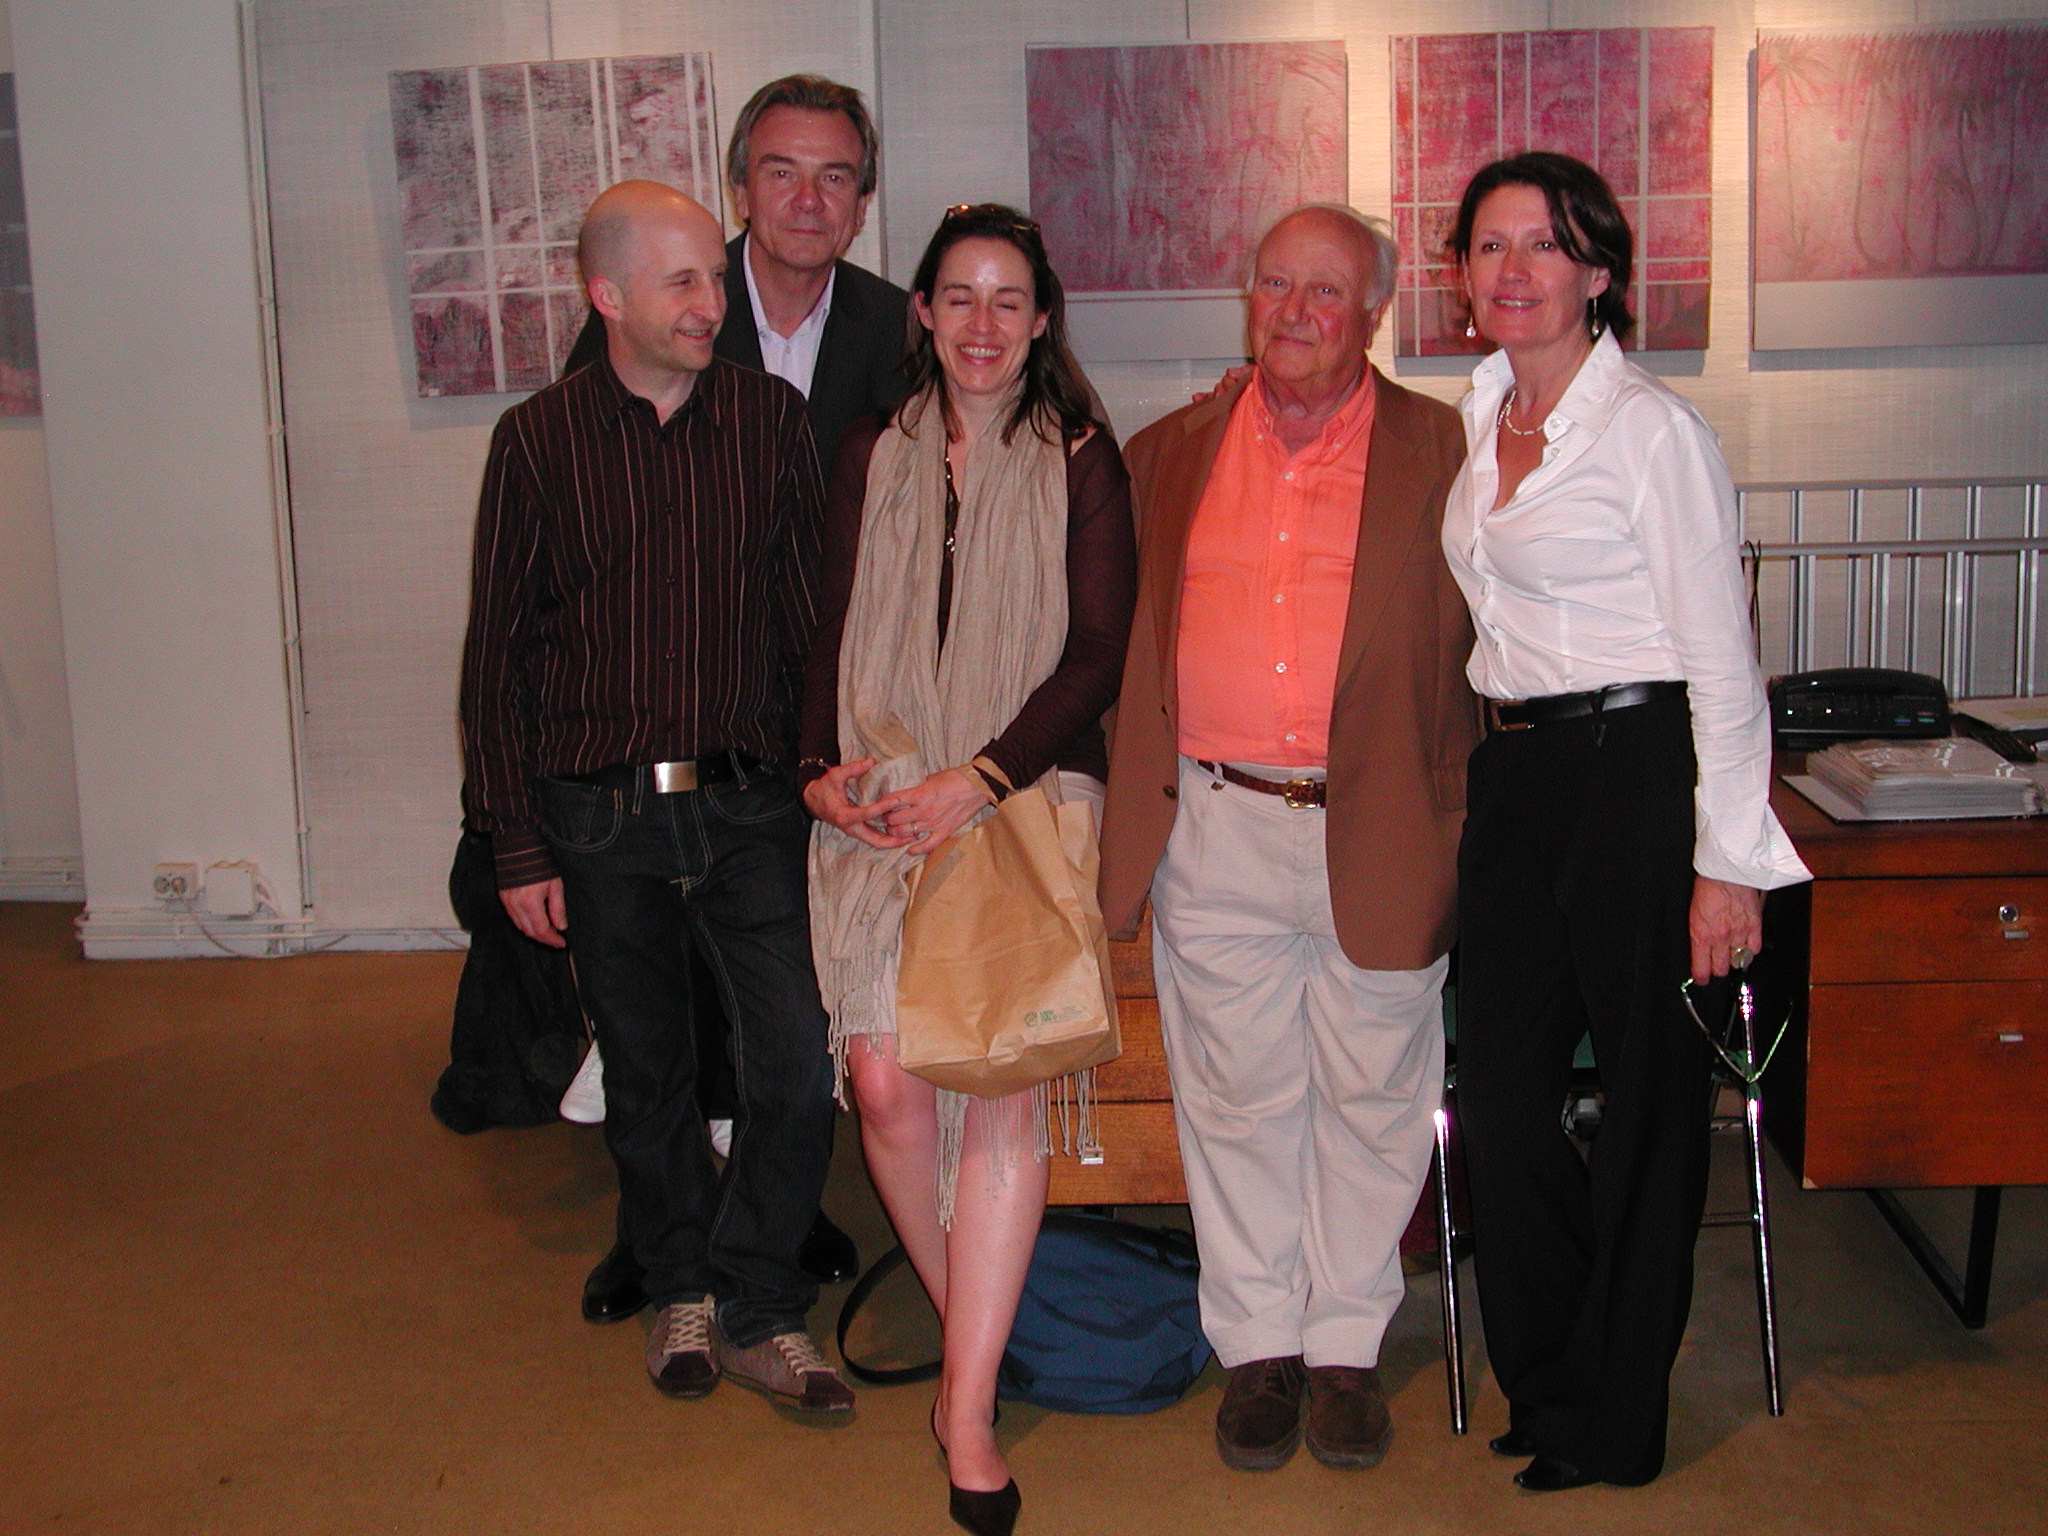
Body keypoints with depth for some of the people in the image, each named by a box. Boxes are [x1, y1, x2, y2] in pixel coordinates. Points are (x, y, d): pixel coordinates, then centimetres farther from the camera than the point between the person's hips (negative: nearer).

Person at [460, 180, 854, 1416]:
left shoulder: (773, 418, 2)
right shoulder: (541, 439, -1)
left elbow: (812, 614, 6)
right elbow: (499, 655, 2)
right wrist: (520, 848, 0)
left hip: (752, 805, 1)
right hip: (602, 816, 0)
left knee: (800, 1066, -5)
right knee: (647, 1072, 12)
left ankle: (758, 1310, 14)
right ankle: (682, 1288, 33)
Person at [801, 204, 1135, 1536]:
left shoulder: (1081, 463, 5)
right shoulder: (873, 457, 15)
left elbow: (1095, 652, -2)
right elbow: (832, 635, 17)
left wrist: (978, 779, -13)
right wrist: (823, 769, 0)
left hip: (1024, 797, -2)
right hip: (880, 805, 3)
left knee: (1004, 1080, -13)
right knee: (887, 1083, -9)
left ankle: (969, 1412, -5)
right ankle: (975, 1328, 16)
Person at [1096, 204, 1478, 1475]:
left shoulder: (1441, 453, 3)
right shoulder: (1172, 454, 9)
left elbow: (1485, 644, 4)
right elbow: (1124, 639, 16)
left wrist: (1465, 823, -3)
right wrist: (1135, 815, 9)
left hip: (1380, 835, -1)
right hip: (1214, 830, 2)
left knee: (1370, 1096, 8)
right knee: (1237, 1095, 9)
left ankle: (1348, 1346, 25)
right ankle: (1260, 1346, 24)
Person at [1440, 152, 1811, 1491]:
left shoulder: (1652, 428, -9)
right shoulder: (1480, 417, 12)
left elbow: (1722, 660, -11)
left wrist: (1729, 861, -14)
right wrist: (1495, 755, 14)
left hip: (1636, 772, -7)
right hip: (1515, 777, 7)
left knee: (1648, 1096, 5)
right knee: (1499, 1093, 7)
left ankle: (1614, 1424, 20)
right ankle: (1547, 1382, 27)